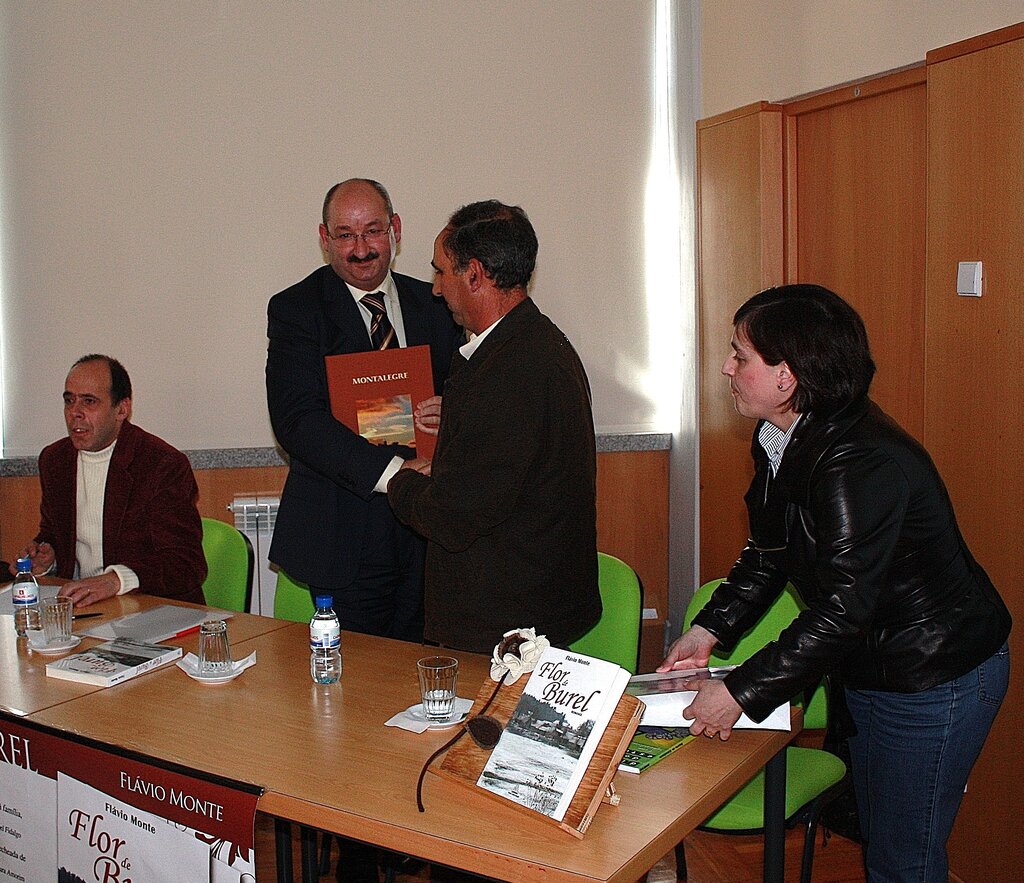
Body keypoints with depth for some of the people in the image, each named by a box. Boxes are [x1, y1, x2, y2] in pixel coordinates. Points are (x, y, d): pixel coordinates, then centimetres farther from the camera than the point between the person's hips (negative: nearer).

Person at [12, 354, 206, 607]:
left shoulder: (166, 465, -11)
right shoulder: (53, 459, 11)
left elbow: (188, 566, -16)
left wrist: (115, 580, -31)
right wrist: (47, 556, 3)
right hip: (77, 603, 8)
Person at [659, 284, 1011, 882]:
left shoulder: (859, 465, -31)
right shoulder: (782, 442, -1)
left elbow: (843, 611, -31)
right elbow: (770, 554, 9)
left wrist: (742, 693, -27)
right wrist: (708, 631, -2)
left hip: (934, 676, -9)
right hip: (871, 668, 9)